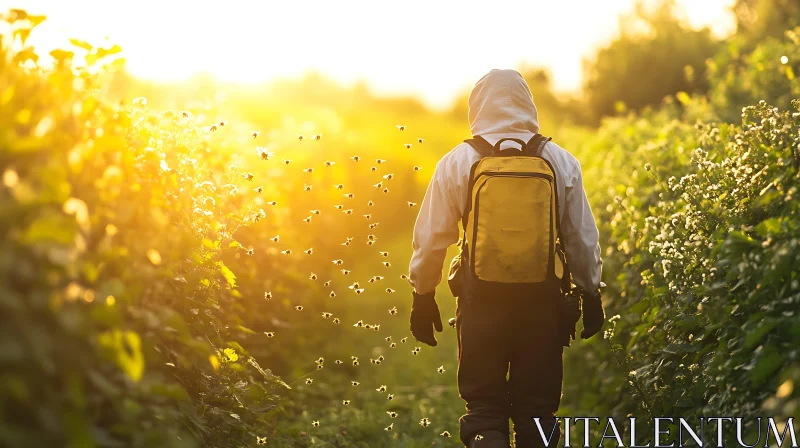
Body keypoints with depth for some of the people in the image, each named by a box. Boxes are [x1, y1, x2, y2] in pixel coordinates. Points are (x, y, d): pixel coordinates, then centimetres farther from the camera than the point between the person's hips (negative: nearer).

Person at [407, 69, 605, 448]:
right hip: (542, 302, 2)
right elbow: (582, 239, 6)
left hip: (481, 302, -1)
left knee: (483, 407, 8)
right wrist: (591, 295, 17)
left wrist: (423, 296, 10)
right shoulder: (562, 163, 1)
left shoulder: (456, 163, -3)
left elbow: (431, 239, -1)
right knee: (536, 408, 13)